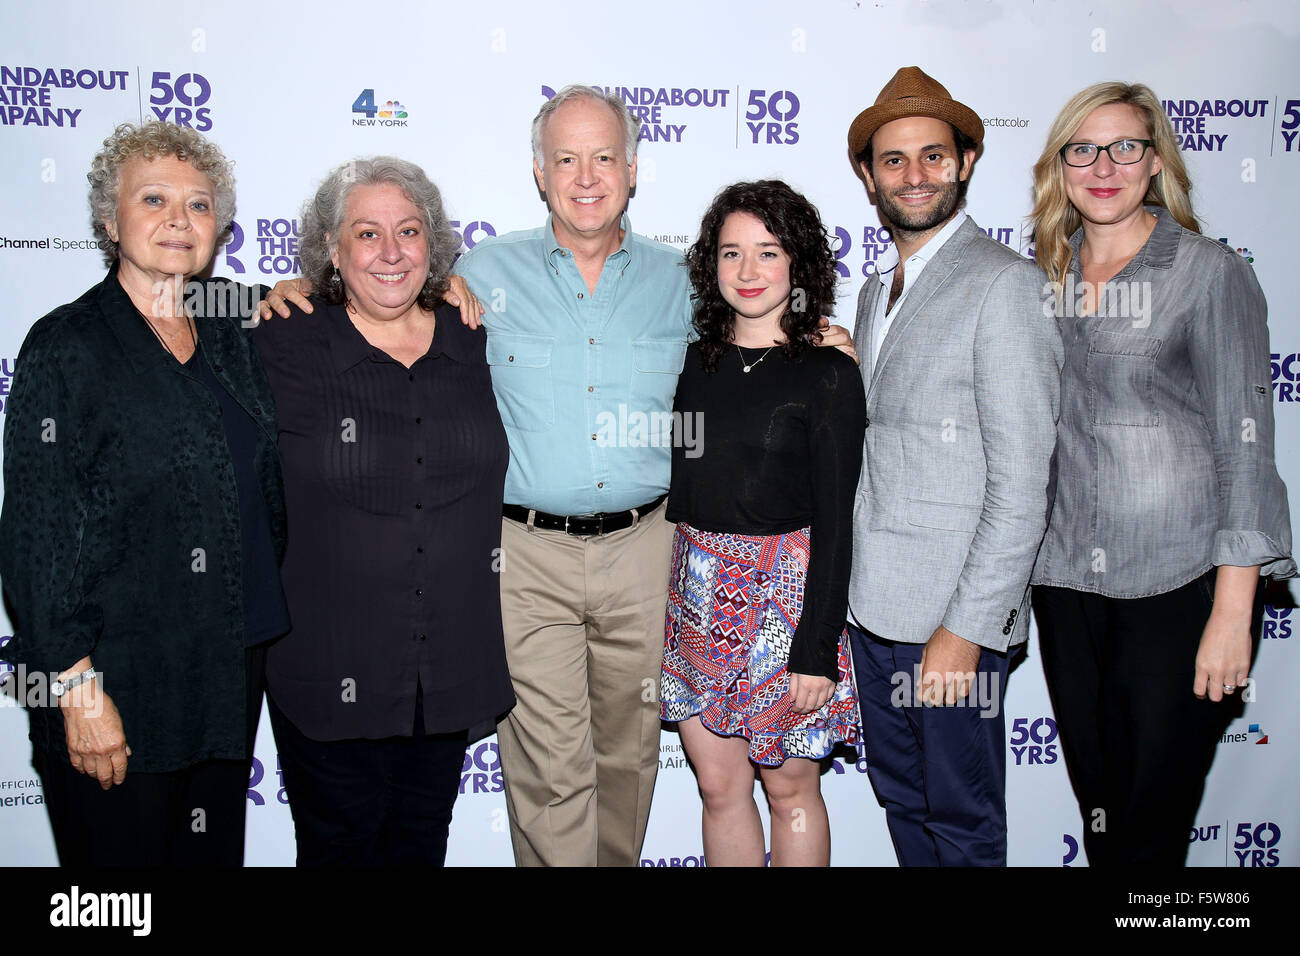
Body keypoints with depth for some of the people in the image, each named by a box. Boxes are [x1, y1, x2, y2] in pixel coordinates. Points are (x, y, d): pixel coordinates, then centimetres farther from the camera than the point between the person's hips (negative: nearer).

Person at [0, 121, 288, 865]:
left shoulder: (231, 338, 8)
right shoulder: (66, 347, -8)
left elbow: (260, 495, 19)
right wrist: (78, 686, -15)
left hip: (232, 677, 5)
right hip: (120, 690, -5)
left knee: (216, 854, 17)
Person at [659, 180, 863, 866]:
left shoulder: (828, 375, -6)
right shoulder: (694, 361, 7)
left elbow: (834, 520, -9)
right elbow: (675, 490, 12)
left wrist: (817, 649, -12)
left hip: (784, 595, -4)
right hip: (695, 591, 4)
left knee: (789, 786, 10)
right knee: (719, 784, 12)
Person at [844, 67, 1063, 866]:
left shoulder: (1004, 283, -12)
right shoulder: (879, 288, 14)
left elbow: (1023, 478, -17)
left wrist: (967, 629, -19)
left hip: (953, 617, -7)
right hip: (874, 605, 7)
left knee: (962, 826, 9)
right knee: (902, 799, 20)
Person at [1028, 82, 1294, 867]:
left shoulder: (1210, 272, -4)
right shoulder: (1045, 280, 9)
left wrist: (1233, 610, -13)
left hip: (1181, 585, -4)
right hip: (1068, 581, 4)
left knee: (1152, 824, 4)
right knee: (1097, 803, 14)